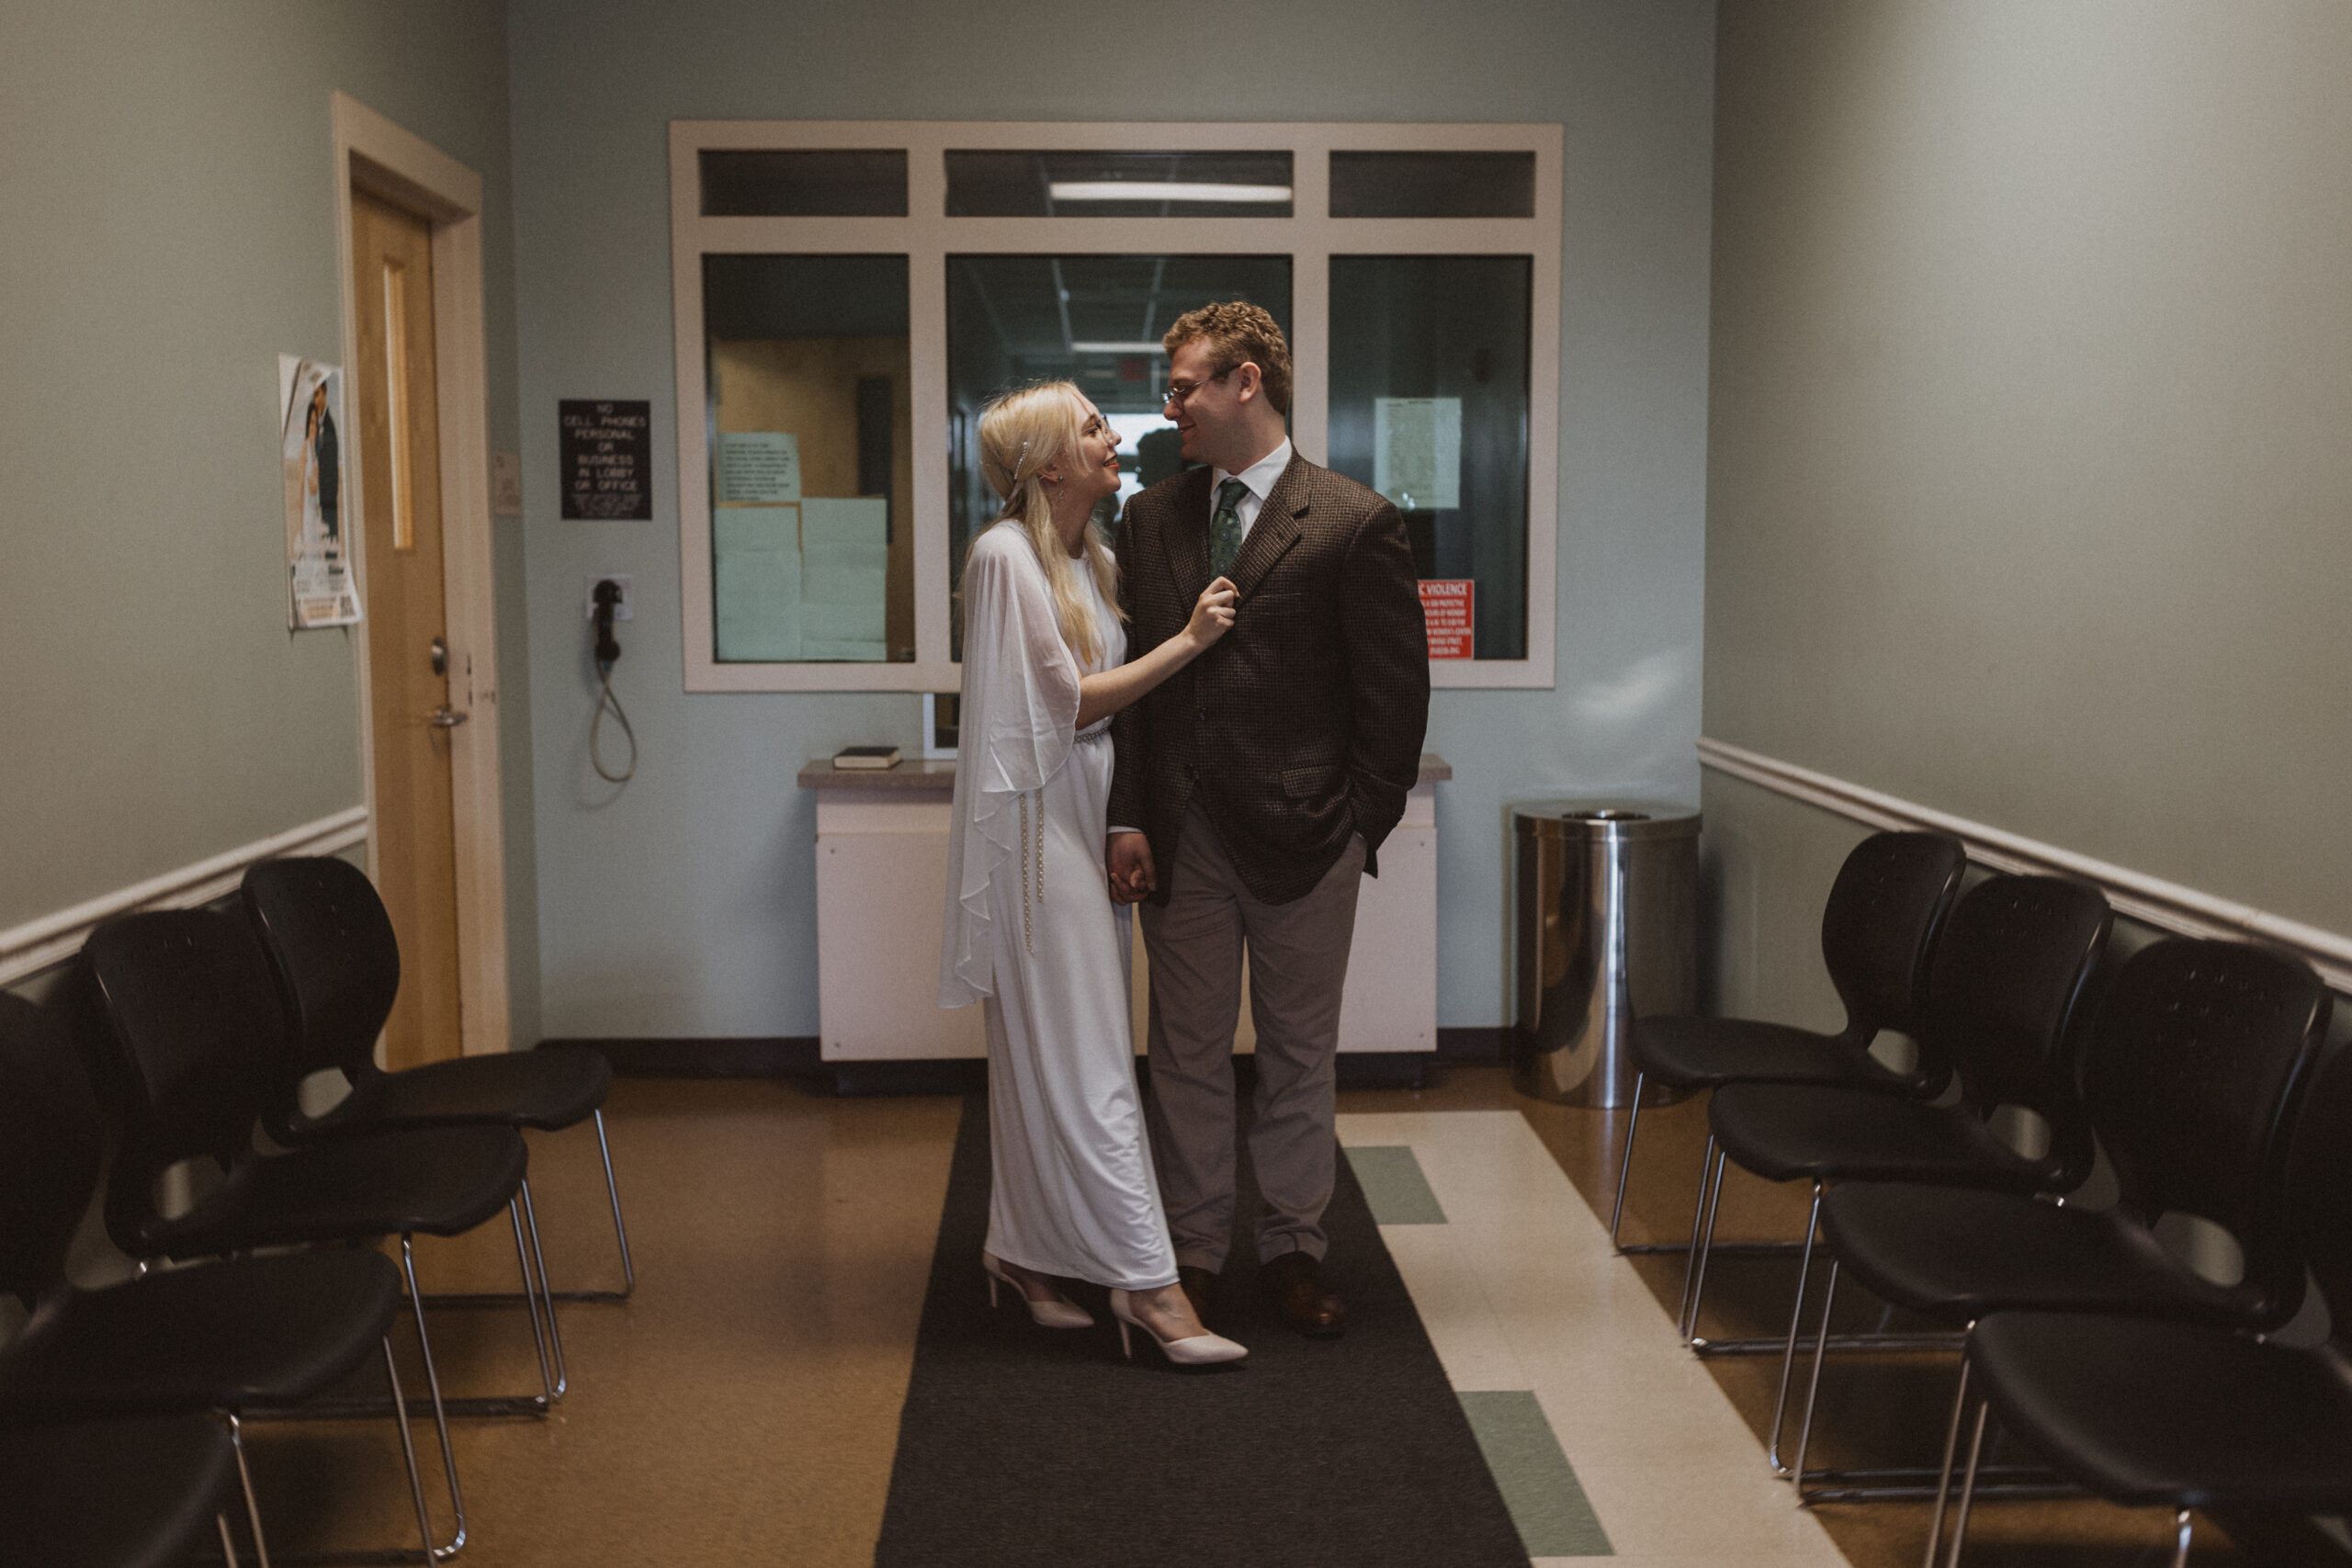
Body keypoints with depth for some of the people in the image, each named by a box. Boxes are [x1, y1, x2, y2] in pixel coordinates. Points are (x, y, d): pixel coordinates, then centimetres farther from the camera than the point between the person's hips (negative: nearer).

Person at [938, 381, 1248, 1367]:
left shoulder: (1095, 561, 12)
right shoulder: (1005, 556, -13)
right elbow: (1070, 700, -15)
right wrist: (1188, 642, -15)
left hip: (1089, 818, 8)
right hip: (1036, 822, -8)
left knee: (1045, 1052, 14)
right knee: (1079, 1060, -5)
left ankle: (1024, 1248, 25)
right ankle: (1145, 1281, -3)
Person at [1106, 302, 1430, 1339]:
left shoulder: (1354, 523, -5)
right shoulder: (1150, 518, 8)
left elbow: (1396, 692, -4)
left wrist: (1361, 827, -7)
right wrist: (1127, 818, -2)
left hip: (1302, 835, -3)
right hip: (1180, 834, 3)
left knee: (1299, 1054, 11)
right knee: (1188, 1054, 11)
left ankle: (1293, 1246, 25)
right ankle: (1195, 1249, 24)